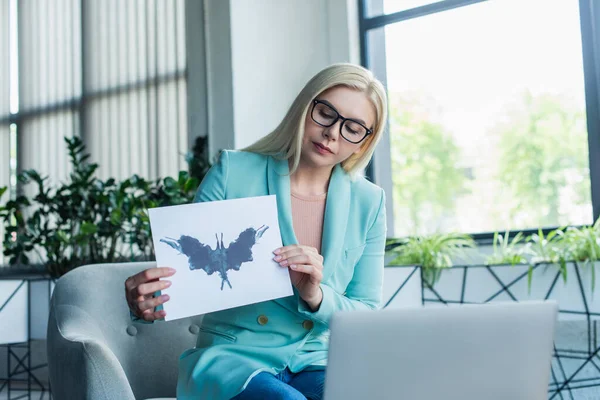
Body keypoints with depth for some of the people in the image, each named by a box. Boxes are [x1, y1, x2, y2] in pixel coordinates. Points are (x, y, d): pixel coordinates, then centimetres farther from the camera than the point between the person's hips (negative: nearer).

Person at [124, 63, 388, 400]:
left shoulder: (368, 204, 4)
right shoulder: (232, 174, -3)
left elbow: (368, 315, 4)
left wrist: (315, 296, -17)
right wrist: (148, 304, -27)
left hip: (315, 363, 3)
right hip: (231, 358, -2)